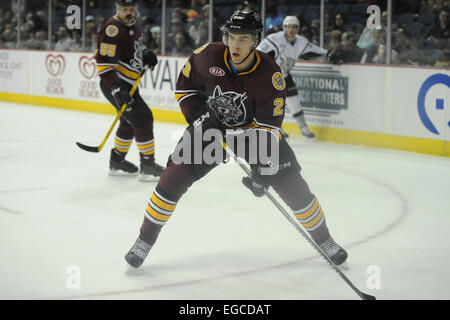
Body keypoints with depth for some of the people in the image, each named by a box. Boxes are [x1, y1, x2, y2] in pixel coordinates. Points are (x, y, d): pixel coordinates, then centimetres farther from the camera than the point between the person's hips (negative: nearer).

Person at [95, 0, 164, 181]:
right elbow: (104, 63, -27)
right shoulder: (113, 29, -23)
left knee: (130, 122, 19)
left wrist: (146, 54, 6)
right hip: (113, 84, -10)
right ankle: (147, 166, -6)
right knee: (142, 118, -12)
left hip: (127, 83, 10)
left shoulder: (134, 24, 7)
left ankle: (116, 162, 33)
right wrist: (117, 90, -32)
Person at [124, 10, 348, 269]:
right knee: (174, 177, -13)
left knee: (292, 184, -8)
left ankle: (323, 238, 15)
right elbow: (185, 86, -2)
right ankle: (146, 239, 4)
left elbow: (269, 125, -24)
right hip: (210, 125, 1)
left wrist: (264, 169, -31)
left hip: (253, 129, -1)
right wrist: (200, 117, -16)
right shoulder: (208, 56, -20)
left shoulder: (270, 74, -25)